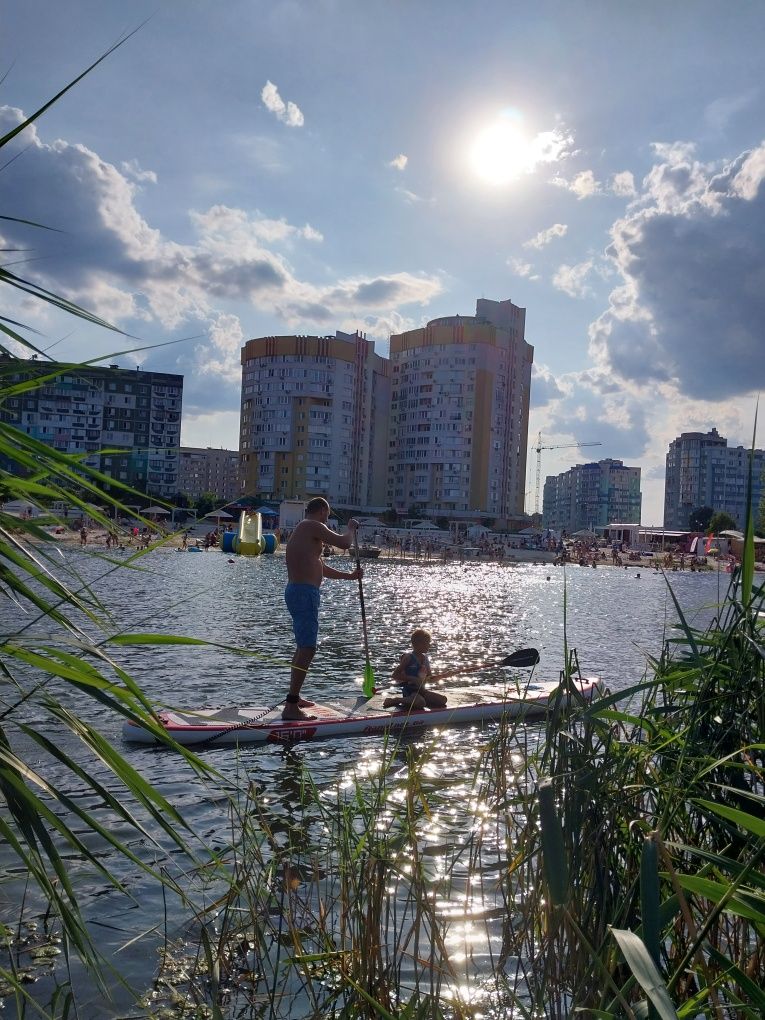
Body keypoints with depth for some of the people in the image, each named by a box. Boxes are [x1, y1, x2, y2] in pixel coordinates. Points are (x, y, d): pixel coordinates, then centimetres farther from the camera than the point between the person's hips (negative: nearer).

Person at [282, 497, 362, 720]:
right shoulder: (313, 527, -10)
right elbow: (344, 543, -16)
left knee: (303, 646, 21)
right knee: (307, 649, -12)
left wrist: (349, 576, 33)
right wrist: (351, 528, 5)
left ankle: (294, 697, 31)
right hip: (305, 593, -11)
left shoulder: (301, 530, 22)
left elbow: (320, 567, 29)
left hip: (296, 591, 11)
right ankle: (291, 707, -14)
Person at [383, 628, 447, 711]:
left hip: (421, 690, 7)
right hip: (409, 691, -7)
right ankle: (393, 701, -13)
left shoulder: (425, 658, 9)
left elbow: (430, 677, 20)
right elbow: (395, 675, -16)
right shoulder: (408, 657, -11)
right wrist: (412, 679, -23)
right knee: (421, 703, -36)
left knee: (443, 700, -7)